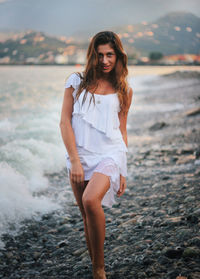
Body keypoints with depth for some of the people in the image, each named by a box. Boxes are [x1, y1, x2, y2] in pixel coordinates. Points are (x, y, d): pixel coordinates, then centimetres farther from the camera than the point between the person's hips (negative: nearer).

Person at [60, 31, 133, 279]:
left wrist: (122, 171, 12)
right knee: (88, 218, 6)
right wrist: (74, 160, -9)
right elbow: (65, 122, 0)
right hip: (79, 155, 2)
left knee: (91, 201, -27)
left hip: (109, 154, -2)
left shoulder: (123, 90, 9)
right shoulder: (76, 82, 5)